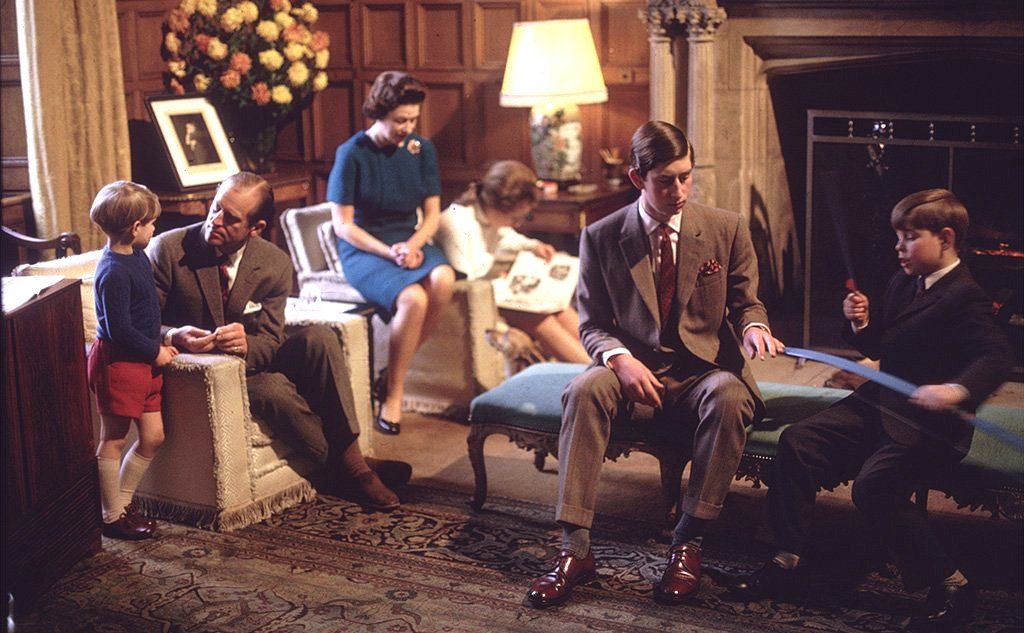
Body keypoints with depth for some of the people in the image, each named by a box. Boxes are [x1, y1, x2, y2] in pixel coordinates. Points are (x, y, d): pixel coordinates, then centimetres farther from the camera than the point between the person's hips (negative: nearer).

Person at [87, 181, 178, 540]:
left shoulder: (136, 256, 8)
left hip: (143, 362, 10)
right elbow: (119, 330, -24)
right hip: (117, 362, -10)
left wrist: (159, 345, 14)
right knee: (113, 441, 4)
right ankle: (112, 518, 15)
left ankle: (121, 504, 27)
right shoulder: (113, 273, -22)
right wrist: (155, 352, -13)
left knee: (153, 437, 12)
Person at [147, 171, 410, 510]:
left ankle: (350, 453, -21)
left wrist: (245, 345, -32)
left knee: (318, 337, -22)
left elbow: (270, 343, -6)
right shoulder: (169, 250, -14)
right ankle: (350, 469, -15)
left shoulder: (275, 264, -6)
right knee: (276, 390, -32)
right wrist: (174, 336, -35)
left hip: (251, 362, 4)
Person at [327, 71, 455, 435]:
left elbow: (432, 214, 7)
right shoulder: (352, 153, -9)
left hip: (410, 243, 5)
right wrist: (389, 253, -20)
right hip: (363, 250, -4)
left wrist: (412, 245, -14)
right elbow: (342, 224, -9)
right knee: (413, 298, -34)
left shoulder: (422, 150, 6)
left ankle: (393, 376, -16)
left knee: (443, 279, -31)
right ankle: (394, 393, -15)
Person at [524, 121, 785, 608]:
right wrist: (620, 358, -19)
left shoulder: (727, 230, 4)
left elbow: (745, 302, 13)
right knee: (584, 390, -32)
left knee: (729, 398, -35)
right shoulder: (601, 238, 2)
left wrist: (753, 326, -13)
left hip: (705, 372, 0)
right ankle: (575, 549, -31)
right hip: (635, 372, 0)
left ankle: (688, 543, -24)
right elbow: (593, 325, 4)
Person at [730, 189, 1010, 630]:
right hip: (879, 406, 9)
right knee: (797, 441, -7)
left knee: (873, 483, -30)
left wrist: (958, 390, -46)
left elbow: (994, 356, -26)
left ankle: (951, 585, -14)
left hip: (927, 424, -9)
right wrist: (862, 323, 1)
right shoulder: (902, 283, 15)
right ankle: (787, 562, -3)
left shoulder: (964, 297, -13)